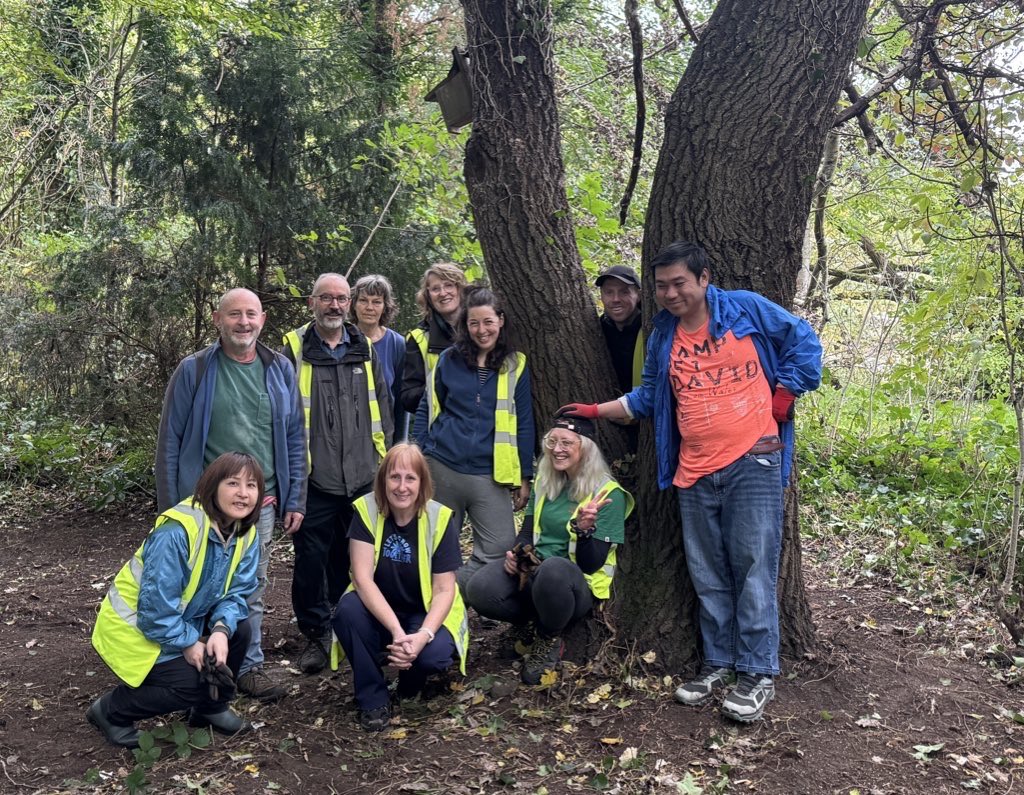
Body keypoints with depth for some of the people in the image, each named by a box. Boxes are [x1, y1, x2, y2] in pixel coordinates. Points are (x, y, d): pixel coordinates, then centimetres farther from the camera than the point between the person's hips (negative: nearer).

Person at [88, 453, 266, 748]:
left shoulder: (246, 534, -7)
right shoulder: (177, 531, -32)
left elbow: (237, 591, -6)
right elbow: (156, 604, -29)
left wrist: (221, 629, -24)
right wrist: (188, 643, -22)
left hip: (183, 618, 7)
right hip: (134, 626, -7)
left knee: (239, 628, -12)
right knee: (191, 683, -18)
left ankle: (212, 707, 12)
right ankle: (111, 711, 6)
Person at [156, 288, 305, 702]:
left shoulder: (280, 369, 3)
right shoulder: (194, 370, -5)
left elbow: (295, 440, 7)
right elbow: (170, 442, -3)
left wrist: (295, 500, 4)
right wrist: (169, 508, -5)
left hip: (263, 503, 2)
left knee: (252, 590, 12)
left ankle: (249, 665, 26)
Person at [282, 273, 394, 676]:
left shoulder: (365, 350, 11)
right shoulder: (294, 351, -1)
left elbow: (382, 407, 16)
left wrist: (384, 457, 11)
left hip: (362, 478, 4)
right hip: (314, 479, -3)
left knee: (354, 560, 14)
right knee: (311, 560, 2)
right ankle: (317, 635, 18)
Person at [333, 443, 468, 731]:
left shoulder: (440, 518, -15)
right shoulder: (367, 510, -14)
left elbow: (444, 589, -14)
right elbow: (363, 579, -21)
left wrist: (423, 635, -32)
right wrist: (396, 631, -33)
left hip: (425, 614, -1)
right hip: (377, 611, 1)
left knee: (433, 654, -32)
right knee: (347, 610, -31)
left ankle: (411, 682, 8)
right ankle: (373, 698, -10)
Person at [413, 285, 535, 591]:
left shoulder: (516, 365, 2)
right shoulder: (449, 360, 5)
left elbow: (523, 424, 4)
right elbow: (425, 410, 12)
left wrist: (524, 477, 2)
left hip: (490, 474, 0)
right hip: (441, 469, 1)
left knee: (499, 552, -9)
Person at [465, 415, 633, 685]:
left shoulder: (609, 494, -10)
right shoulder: (545, 481, 8)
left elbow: (592, 565, -14)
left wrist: (584, 529, -35)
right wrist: (516, 553, -8)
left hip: (579, 584, -4)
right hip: (530, 571, 5)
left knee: (553, 570, -41)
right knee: (479, 590, -26)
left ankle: (549, 642, -11)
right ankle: (533, 624, 4)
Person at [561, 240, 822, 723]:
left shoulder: (747, 309, 0)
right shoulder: (663, 335, 13)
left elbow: (803, 341, 6)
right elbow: (650, 396, 22)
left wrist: (785, 394, -1)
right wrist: (598, 411, 17)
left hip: (752, 462, -4)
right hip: (694, 473, 5)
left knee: (753, 567, -5)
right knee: (708, 576, 9)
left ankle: (759, 673, 5)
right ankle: (719, 664, 22)